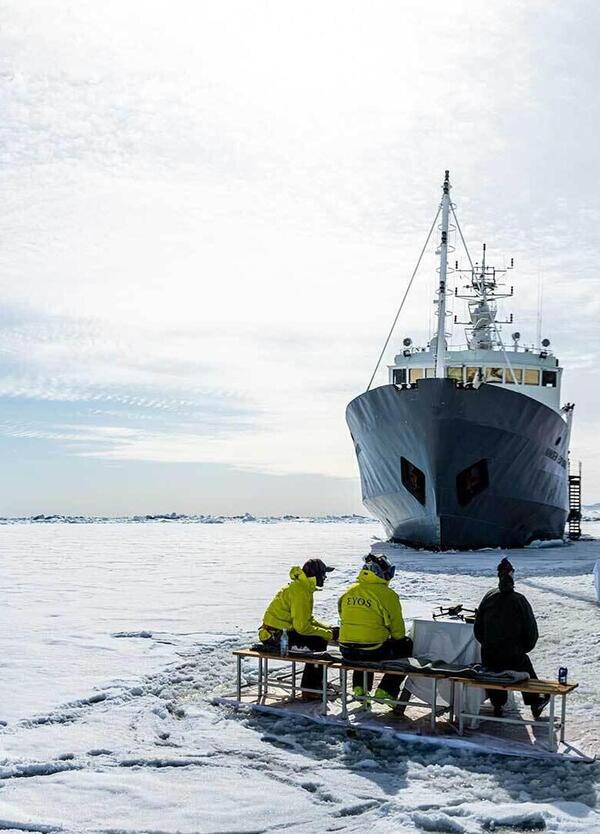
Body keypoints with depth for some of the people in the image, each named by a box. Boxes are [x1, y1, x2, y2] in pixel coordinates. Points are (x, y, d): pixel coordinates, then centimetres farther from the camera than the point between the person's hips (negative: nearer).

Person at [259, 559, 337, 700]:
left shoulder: (304, 587, 13)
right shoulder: (300, 591, -20)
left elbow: (307, 619, 20)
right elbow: (302, 626, -22)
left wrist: (327, 628, 7)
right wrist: (327, 633, -13)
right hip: (276, 636, -10)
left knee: (319, 639, 12)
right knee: (318, 643, -14)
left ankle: (316, 684, 21)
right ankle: (309, 691, -8)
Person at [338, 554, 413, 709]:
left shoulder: (348, 592, 6)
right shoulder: (387, 595, -10)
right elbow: (397, 629, -1)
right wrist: (399, 640, 22)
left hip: (347, 651, 5)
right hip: (373, 652, -5)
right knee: (406, 645, 21)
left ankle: (359, 687, 26)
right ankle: (386, 690, 16)